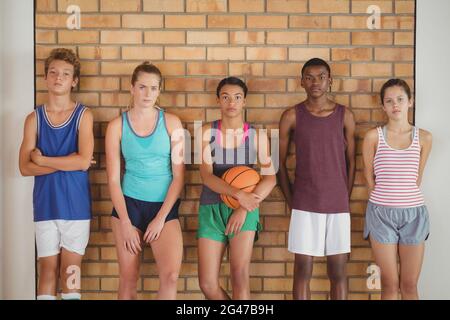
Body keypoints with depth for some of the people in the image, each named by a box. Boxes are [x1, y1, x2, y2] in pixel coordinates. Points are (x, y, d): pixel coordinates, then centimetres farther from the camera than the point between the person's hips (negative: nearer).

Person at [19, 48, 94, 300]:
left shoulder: (84, 115, -2)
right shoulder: (34, 118, 4)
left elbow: (84, 161, -15)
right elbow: (25, 167, -4)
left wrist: (42, 159, -8)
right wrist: (66, 163, -12)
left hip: (76, 205, -2)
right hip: (45, 205, 2)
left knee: (70, 271, 4)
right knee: (48, 269, 7)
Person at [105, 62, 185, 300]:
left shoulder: (171, 123, 0)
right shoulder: (117, 126, 0)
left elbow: (179, 176, -1)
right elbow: (113, 179, 0)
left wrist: (160, 218, -7)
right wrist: (125, 223, -6)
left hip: (164, 205, 0)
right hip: (128, 203, 0)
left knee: (171, 274, -16)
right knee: (128, 278, 3)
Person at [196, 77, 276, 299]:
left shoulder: (257, 136, 1)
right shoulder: (207, 132, 0)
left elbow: (270, 178, -5)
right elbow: (206, 175, -10)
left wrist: (243, 209, -16)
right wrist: (238, 194, -25)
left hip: (245, 209, -1)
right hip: (212, 208, 1)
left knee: (240, 275, -15)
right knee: (207, 284, -1)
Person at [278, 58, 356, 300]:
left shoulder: (344, 115, 3)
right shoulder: (292, 116, 0)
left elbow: (350, 162, 9)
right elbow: (281, 162, 4)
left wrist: (344, 198, 7)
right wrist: (291, 202, 2)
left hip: (338, 205, 1)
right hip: (305, 205, -1)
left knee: (338, 270, 5)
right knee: (302, 269, 3)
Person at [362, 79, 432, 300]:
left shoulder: (423, 137, 3)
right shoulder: (373, 136, -1)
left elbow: (417, 176, 10)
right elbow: (369, 177, 5)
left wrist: (405, 198, 10)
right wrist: (383, 201, 6)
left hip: (413, 212, 1)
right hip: (381, 213, -1)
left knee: (409, 285, 7)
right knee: (389, 284, 5)